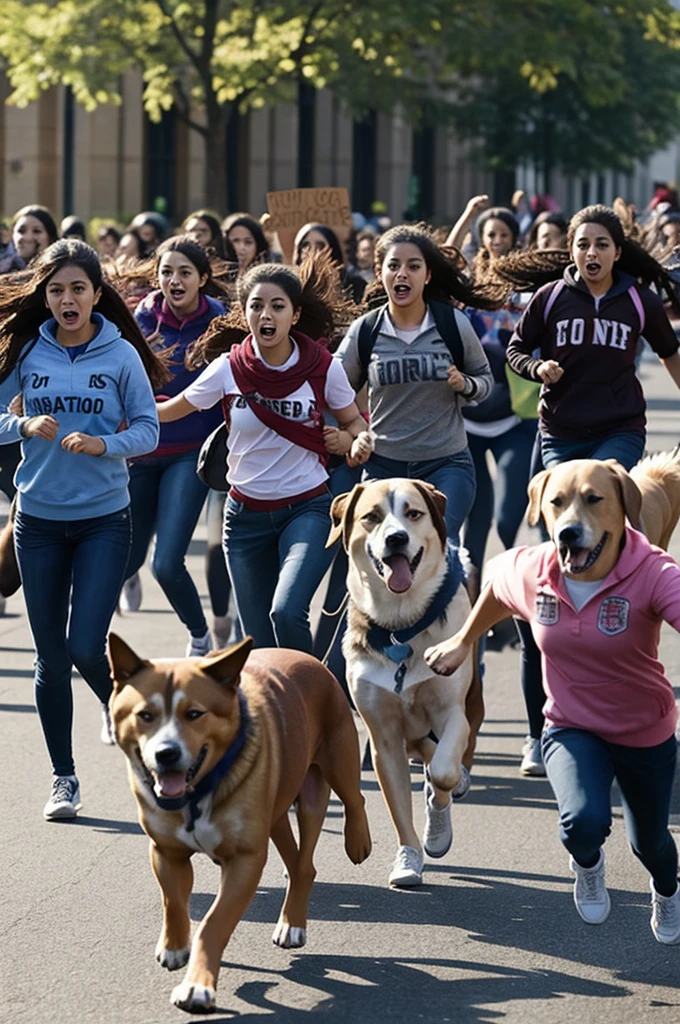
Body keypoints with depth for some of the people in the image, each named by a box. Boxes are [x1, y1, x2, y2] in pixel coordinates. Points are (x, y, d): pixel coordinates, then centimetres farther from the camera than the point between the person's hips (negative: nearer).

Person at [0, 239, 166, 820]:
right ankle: (64, 778, 18)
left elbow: (148, 430, -3)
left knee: (85, 648, -11)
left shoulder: (121, 354, -5)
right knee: (51, 658, 6)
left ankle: (117, 701, 24)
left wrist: (103, 444, -20)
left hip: (104, 518, -2)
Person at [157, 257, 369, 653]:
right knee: (261, 643, 4)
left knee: (287, 613, -26)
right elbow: (169, 411, 7)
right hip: (247, 514, 3)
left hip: (308, 509, -3)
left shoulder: (324, 368, -8)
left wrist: (346, 438, -14)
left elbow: (354, 422, 7)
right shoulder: (228, 369, -6)